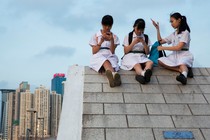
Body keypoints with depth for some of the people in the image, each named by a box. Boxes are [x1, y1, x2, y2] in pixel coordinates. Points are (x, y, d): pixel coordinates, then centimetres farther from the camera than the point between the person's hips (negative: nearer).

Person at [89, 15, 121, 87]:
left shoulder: (114, 37, 19)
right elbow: (94, 52, 6)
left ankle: (111, 77, -73)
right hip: (98, 57, -1)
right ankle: (113, 74, -73)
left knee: (112, 60, -40)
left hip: (110, 57, 1)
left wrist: (111, 40, -9)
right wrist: (101, 41, -5)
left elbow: (112, 52, 4)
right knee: (104, 61, -41)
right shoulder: (95, 36, 17)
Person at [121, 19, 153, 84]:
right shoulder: (128, 36, 11)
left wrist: (144, 43, -5)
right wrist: (134, 43, -7)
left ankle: (141, 75, -66)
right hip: (130, 56, -2)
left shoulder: (146, 37, 17)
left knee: (150, 62, -34)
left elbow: (147, 52, 10)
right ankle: (143, 74, -73)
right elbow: (125, 51, 4)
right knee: (137, 64, -39)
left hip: (142, 56, 3)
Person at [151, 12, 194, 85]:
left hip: (184, 55, -6)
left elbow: (178, 47, -13)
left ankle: (184, 76, -73)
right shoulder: (173, 34, 20)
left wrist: (163, 48, -9)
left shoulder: (185, 32, -3)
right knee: (160, 61, -23)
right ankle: (185, 70, -36)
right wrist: (157, 28, 17)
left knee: (182, 64, -40)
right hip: (174, 55, 6)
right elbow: (161, 41, 25)